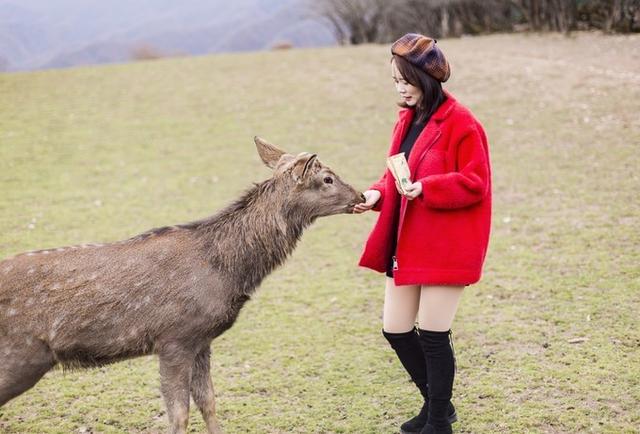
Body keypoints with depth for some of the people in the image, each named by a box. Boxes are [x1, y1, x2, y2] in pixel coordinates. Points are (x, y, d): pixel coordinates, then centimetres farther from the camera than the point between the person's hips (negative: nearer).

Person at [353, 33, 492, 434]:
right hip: (406, 243, 8)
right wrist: (378, 194, -4)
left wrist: (425, 189, -26)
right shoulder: (407, 120, 11)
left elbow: (475, 184, -16)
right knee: (395, 329, 11)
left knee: (433, 335, 0)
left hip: (444, 247, -8)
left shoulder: (460, 124, -14)